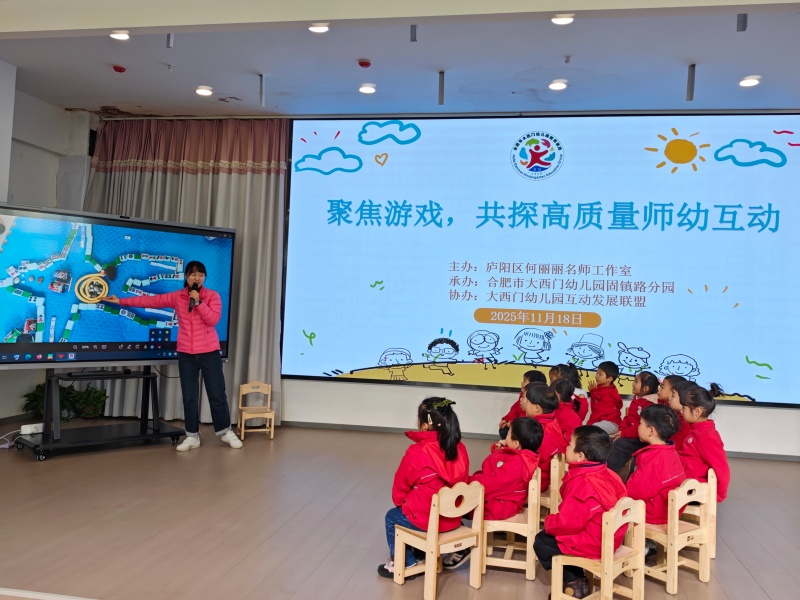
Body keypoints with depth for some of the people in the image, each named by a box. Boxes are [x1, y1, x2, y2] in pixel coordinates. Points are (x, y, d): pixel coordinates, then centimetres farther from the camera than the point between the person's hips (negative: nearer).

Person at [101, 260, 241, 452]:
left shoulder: (213, 296, -4)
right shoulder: (176, 297, 3)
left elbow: (213, 320, -15)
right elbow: (149, 301, 5)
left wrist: (198, 301, -20)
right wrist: (121, 301, 4)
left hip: (210, 353, -2)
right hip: (186, 354, 2)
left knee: (217, 394, 3)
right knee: (189, 397, 7)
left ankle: (226, 432, 18)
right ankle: (192, 436, 18)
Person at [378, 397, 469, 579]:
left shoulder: (416, 453, -22)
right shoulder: (460, 449, -8)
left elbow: (400, 486, -6)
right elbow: (461, 481, 7)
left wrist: (400, 502, 17)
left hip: (424, 519, -6)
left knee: (392, 518, 24)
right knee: (408, 510, 32)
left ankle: (406, 564, 28)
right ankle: (421, 554, 39)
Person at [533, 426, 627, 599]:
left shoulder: (581, 484, -27)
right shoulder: (607, 474, 0)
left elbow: (567, 522, -24)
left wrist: (548, 522, -3)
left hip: (592, 543, -9)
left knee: (541, 542, 5)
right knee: (548, 536, 22)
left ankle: (572, 583, 14)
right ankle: (578, 579, 21)